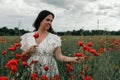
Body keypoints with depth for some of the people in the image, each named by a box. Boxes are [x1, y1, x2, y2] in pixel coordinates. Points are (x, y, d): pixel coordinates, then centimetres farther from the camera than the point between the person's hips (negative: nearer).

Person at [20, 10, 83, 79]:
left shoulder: (54, 38, -1)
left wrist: (73, 59, -19)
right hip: (32, 71, 1)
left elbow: (59, 56, -5)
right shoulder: (28, 37, 4)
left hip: (49, 72, -1)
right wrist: (28, 51, -10)